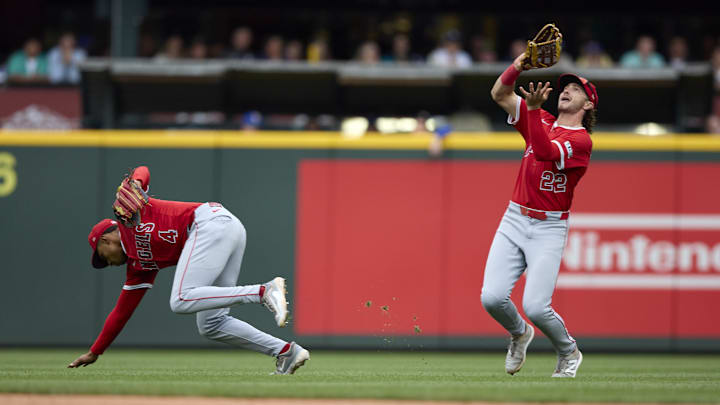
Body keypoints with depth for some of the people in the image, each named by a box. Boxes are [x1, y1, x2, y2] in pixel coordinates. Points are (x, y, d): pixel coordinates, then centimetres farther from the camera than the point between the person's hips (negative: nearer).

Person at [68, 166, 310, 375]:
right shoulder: (139, 267, 29)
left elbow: (143, 172, 6)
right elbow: (122, 312, 34)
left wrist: (135, 182, -17)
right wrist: (94, 353, 38)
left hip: (212, 221, -9)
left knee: (181, 301, -22)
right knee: (210, 325, 4)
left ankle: (265, 291, -32)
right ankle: (286, 351, -3)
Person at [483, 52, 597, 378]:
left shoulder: (581, 140, -7)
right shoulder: (541, 121, 11)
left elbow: (544, 152, -24)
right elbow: (499, 94, 6)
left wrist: (534, 108, -32)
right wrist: (518, 66, -11)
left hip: (549, 228, -5)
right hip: (515, 219, 5)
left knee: (535, 306, -16)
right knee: (492, 298, -12)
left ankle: (569, 353, 13)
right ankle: (519, 334, 21)